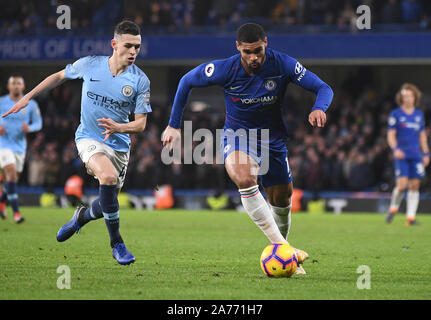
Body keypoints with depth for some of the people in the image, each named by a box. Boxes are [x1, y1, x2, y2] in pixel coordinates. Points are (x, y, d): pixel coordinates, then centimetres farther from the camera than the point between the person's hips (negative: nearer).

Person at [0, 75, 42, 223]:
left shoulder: (31, 104, 2)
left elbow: (38, 123, 5)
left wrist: (29, 128, -17)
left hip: (20, 146, 3)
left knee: (12, 179, 12)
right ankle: (16, 211, -22)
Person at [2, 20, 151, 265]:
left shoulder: (140, 80, -10)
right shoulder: (90, 65, -9)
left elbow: (140, 124, -7)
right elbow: (60, 76, 10)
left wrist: (118, 127, -28)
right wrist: (28, 97, 8)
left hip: (119, 144, 3)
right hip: (89, 138, -3)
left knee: (107, 203, 7)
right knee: (109, 176, -31)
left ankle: (81, 217, 44)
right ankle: (117, 243, -19)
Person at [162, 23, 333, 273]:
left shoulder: (283, 64, -18)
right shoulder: (225, 69, -20)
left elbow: (323, 88, -16)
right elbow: (187, 81, -4)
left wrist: (319, 109, -39)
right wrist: (174, 125, -2)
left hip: (273, 138, 3)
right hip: (237, 133, -2)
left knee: (282, 201, 11)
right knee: (245, 179, -33)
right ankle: (281, 247, -34)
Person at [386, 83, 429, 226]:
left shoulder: (419, 115, 14)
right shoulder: (395, 114, 2)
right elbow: (391, 135, 0)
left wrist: (426, 154, 13)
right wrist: (395, 149, -17)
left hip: (416, 155, 4)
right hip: (401, 155, -4)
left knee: (415, 185, -2)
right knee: (402, 184, -14)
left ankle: (411, 217, 1)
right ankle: (393, 208, 11)